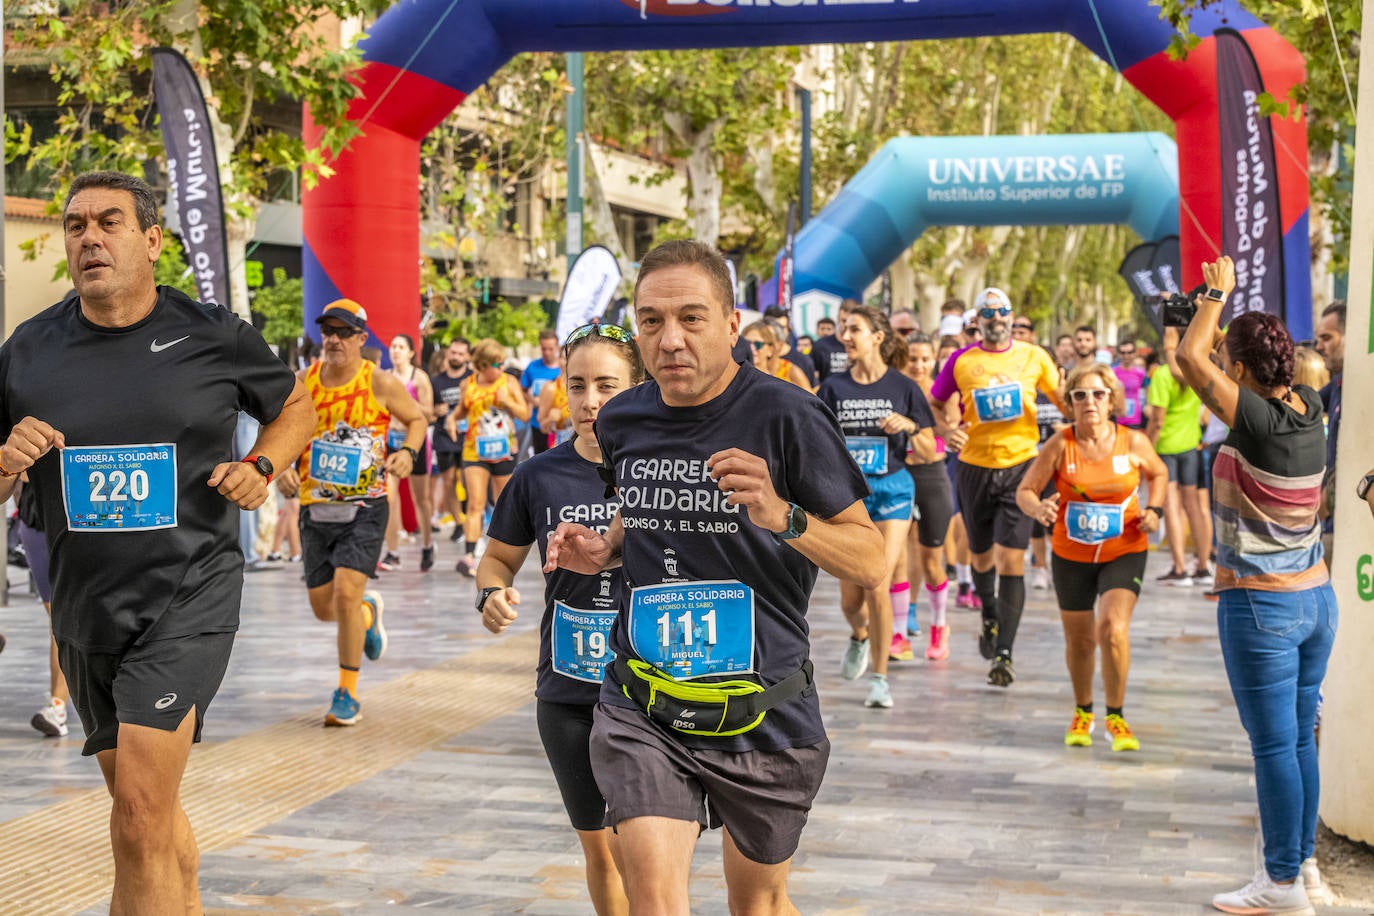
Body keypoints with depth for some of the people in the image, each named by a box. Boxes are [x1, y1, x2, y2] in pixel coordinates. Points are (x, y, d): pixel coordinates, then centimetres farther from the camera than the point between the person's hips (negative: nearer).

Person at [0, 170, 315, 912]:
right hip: (83, 607, 4)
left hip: (188, 598, -4)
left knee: (141, 822, -16)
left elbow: (294, 409, 14)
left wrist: (260, 468, -5)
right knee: (152, 812, 19)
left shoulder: (212, 335, -4)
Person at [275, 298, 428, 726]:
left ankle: (348, 694, -3)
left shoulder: (381, 384, -7)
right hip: (316, 509, 4)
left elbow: (416, 419, 8)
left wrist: (408, 451, -12)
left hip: (365, 506, -4)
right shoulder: (302, 384, 0)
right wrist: (283, 469, -9)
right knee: (323, 607, 10)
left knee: (346, 593, -18)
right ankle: (369, 613, 48)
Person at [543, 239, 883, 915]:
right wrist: (605, 549, 2)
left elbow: (872, 564, -11)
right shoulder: (621, 422, 1)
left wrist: (782, 516, -28)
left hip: (763, 709, -2)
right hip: (642, 707, 2)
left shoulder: (787, 417, -13)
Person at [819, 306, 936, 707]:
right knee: (850, 598, 5)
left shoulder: (904, 388, -1)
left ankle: (880, 678, 2)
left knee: (878, 587, -12)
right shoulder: (833, 388, 3)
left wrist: (909, 426, -17)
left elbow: (930, 454, 1)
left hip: (891, 490, -2)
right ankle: (859, 636, 41)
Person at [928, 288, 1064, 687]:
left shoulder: (1034, 357, 3)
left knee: (1011, 559, -11)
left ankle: (1004, 653, -9)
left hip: (1020, 465, -2)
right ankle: (990, 617, 46)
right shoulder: (961, 361, 2)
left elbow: (1062, 398, 11)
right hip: (975, 466, 2)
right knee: (981, 555, 16)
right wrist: (945, 430, -8)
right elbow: (933, 403, 12)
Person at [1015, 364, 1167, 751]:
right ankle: (1082, 712, 39)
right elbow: (1025, 490, -12)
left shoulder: (1133, 442, -10)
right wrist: (1038, 509, -34)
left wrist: (1154, 510, -5)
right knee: (1079, 639, 13)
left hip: (1125, 550, -1)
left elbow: (1158, 473, 11)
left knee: (1113, 629, -20)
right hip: (1072, 555, 1)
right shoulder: (1060, 445, -13)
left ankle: (1116, 716, 0)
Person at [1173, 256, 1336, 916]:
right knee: (1299, 739, 16)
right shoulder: (1307, 410, 3)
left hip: (1262, 607, -8)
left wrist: (1215, 297, -5)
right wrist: (1216, 314, 19)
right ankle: (1302, 862, 26)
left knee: (1273, 746, -1)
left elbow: (1189, 358, -17)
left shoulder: (1260, 422, -18)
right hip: (1317, 598, 8)